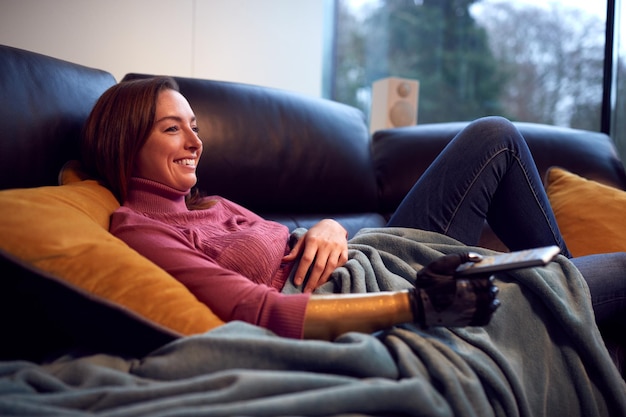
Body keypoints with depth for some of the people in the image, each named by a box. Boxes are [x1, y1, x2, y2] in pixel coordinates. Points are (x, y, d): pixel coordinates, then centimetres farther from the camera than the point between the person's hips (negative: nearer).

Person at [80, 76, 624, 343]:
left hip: (379, 266, 9)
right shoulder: (139, 232, -12)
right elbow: (260, 311, -25)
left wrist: (329, 229, -12)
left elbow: (295, 246, 13)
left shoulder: (207, 205, 15)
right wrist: (414, 306, -35)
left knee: (494, 136, 8)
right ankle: (562, 279, 30)